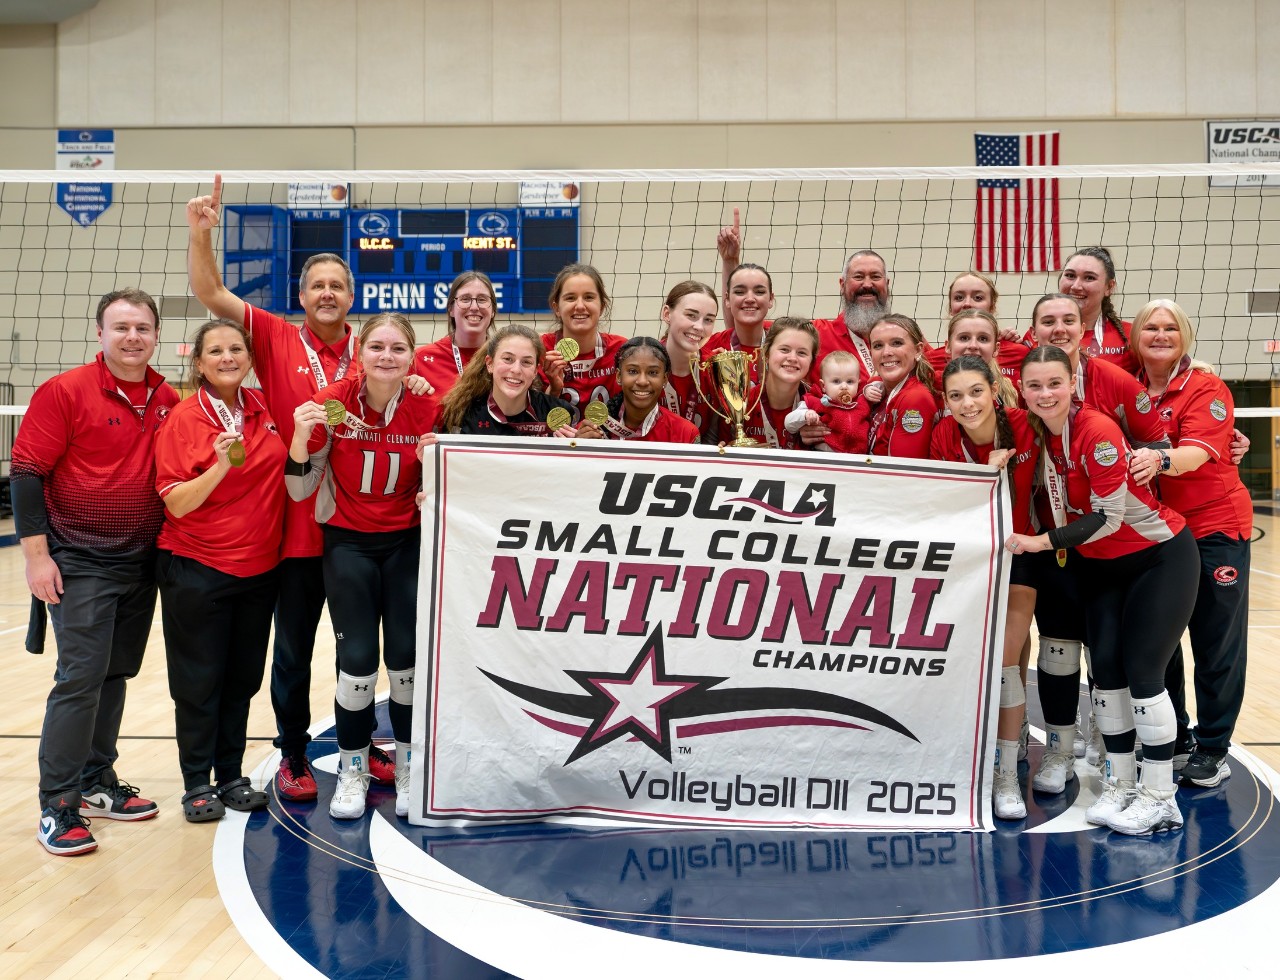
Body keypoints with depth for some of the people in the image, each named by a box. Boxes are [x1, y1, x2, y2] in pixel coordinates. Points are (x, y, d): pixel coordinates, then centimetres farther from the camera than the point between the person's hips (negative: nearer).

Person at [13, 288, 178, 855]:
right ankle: (57, 806, 1)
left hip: (142, 562, 6)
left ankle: (96, 784, 26)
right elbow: (25, 472, -10)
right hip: (80, 563, -5)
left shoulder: (170, 401, 5)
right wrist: (36, 554, -13)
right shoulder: (65, 393, -10)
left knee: (115, 674, 13)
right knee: (81, 677, -8)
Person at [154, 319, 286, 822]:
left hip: (259, 568, 4)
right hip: (197, 569, -4)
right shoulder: (183, 418, -10)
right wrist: (222, 465, -28)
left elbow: (286, 466, 20)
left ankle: (232, 775, 26)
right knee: (199, 681, 5)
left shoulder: (264, 409, 2)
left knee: (243, 677, 12)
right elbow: (176, 503, -14)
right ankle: (197, 784, 18)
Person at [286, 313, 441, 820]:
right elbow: (300, 490, -7)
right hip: (348, 544, -1)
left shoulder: (427, 411, -8)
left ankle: (407, 766, 20)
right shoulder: (331, 403, -12)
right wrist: (301, 436, -24)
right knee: (357, 660, -4)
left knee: (407, 657, -1)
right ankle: (352, 769, 17)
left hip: (407, 544, 1)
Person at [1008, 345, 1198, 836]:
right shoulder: (1035, 433, -7)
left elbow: (1109, 515, -25)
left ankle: (1159, 798, 3)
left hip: (1160, 556, -6)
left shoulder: (1098, 431, -26)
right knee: (1105, 669, 3)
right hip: (1099, 564, 6)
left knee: (1142, 670, -8)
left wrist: (1042, 541, -25)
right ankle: (1119, 785, 16)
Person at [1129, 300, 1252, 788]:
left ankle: (1212, 748, 16)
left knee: (1216, 642, 2)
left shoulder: (1206, 388, -10)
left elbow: (1196, 452, -26)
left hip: (1215, 527, -4)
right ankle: (1169, 740, 25)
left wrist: (1159, 459, -45)